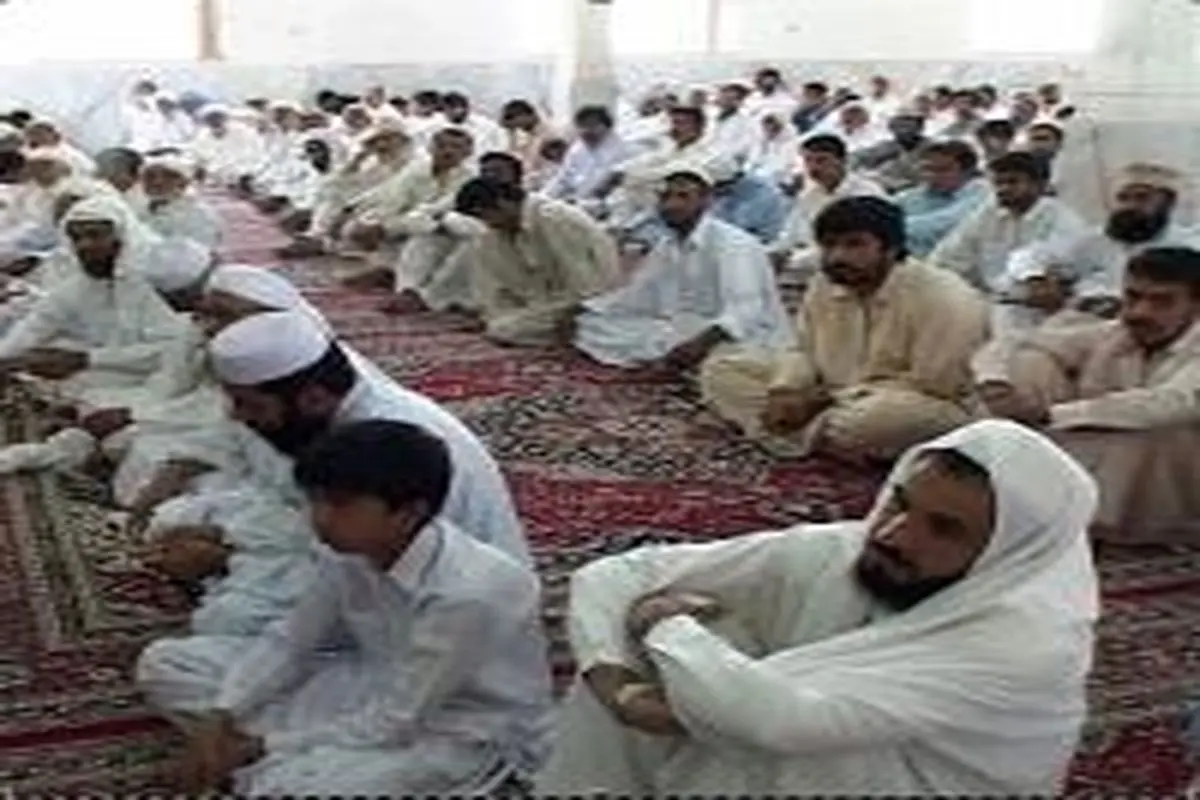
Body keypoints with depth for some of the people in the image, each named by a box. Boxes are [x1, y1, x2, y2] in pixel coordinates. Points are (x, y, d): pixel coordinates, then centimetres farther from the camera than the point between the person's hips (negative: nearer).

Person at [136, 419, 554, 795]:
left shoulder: (465, 594, -33)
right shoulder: (351, 549, -11)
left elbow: (395, 724, -27)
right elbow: (289, 640, 1)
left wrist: (262, 747, -22)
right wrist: (219, 717, -14)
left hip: (465, 734, -7)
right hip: (377, 687, 8)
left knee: (286, 785, -35)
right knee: (165, 664, 0)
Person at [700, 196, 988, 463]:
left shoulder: (944, 299, -22)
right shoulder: (823, 286, -1)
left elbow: (929, 386, -24)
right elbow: (805, 352, 11)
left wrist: (826, 399, -22)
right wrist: (785, 393, -14)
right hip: (833, 400, 7)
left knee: (870, 419, -44)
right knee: (720, 370, 0)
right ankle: (821, 435, -14)